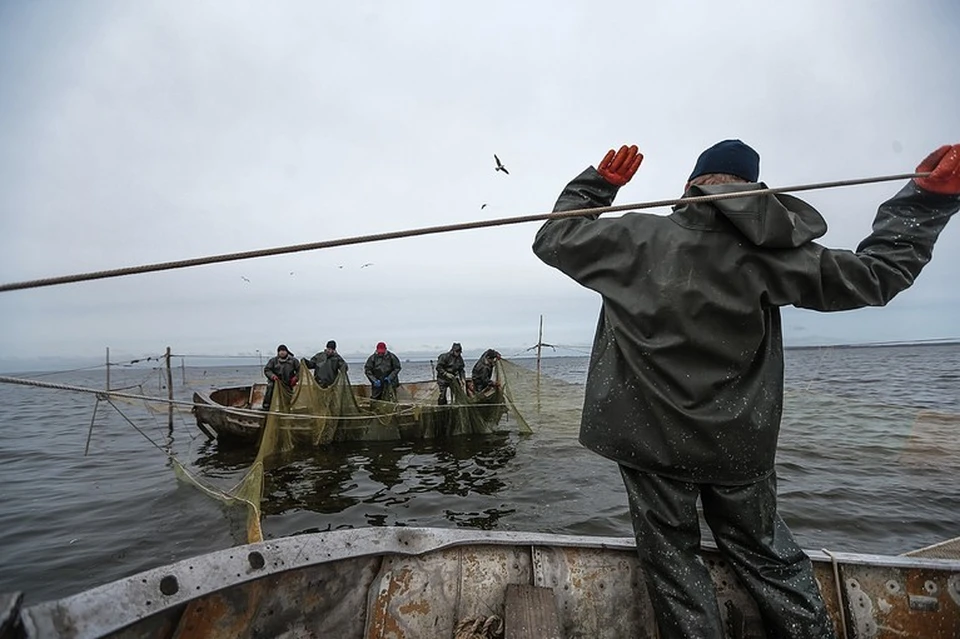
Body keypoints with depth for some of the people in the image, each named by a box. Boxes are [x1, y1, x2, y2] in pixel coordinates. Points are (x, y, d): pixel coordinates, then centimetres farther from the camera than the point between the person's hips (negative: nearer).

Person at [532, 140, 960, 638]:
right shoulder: (768, 250, -4)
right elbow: (879, 272, 6)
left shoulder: (637, 236, -8)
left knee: (672, 557, 11)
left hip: (651, 437, -2)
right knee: (764, 551, 22)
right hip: (740, 442, 3)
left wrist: (598, 182, 12)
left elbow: (552, 239, 3)